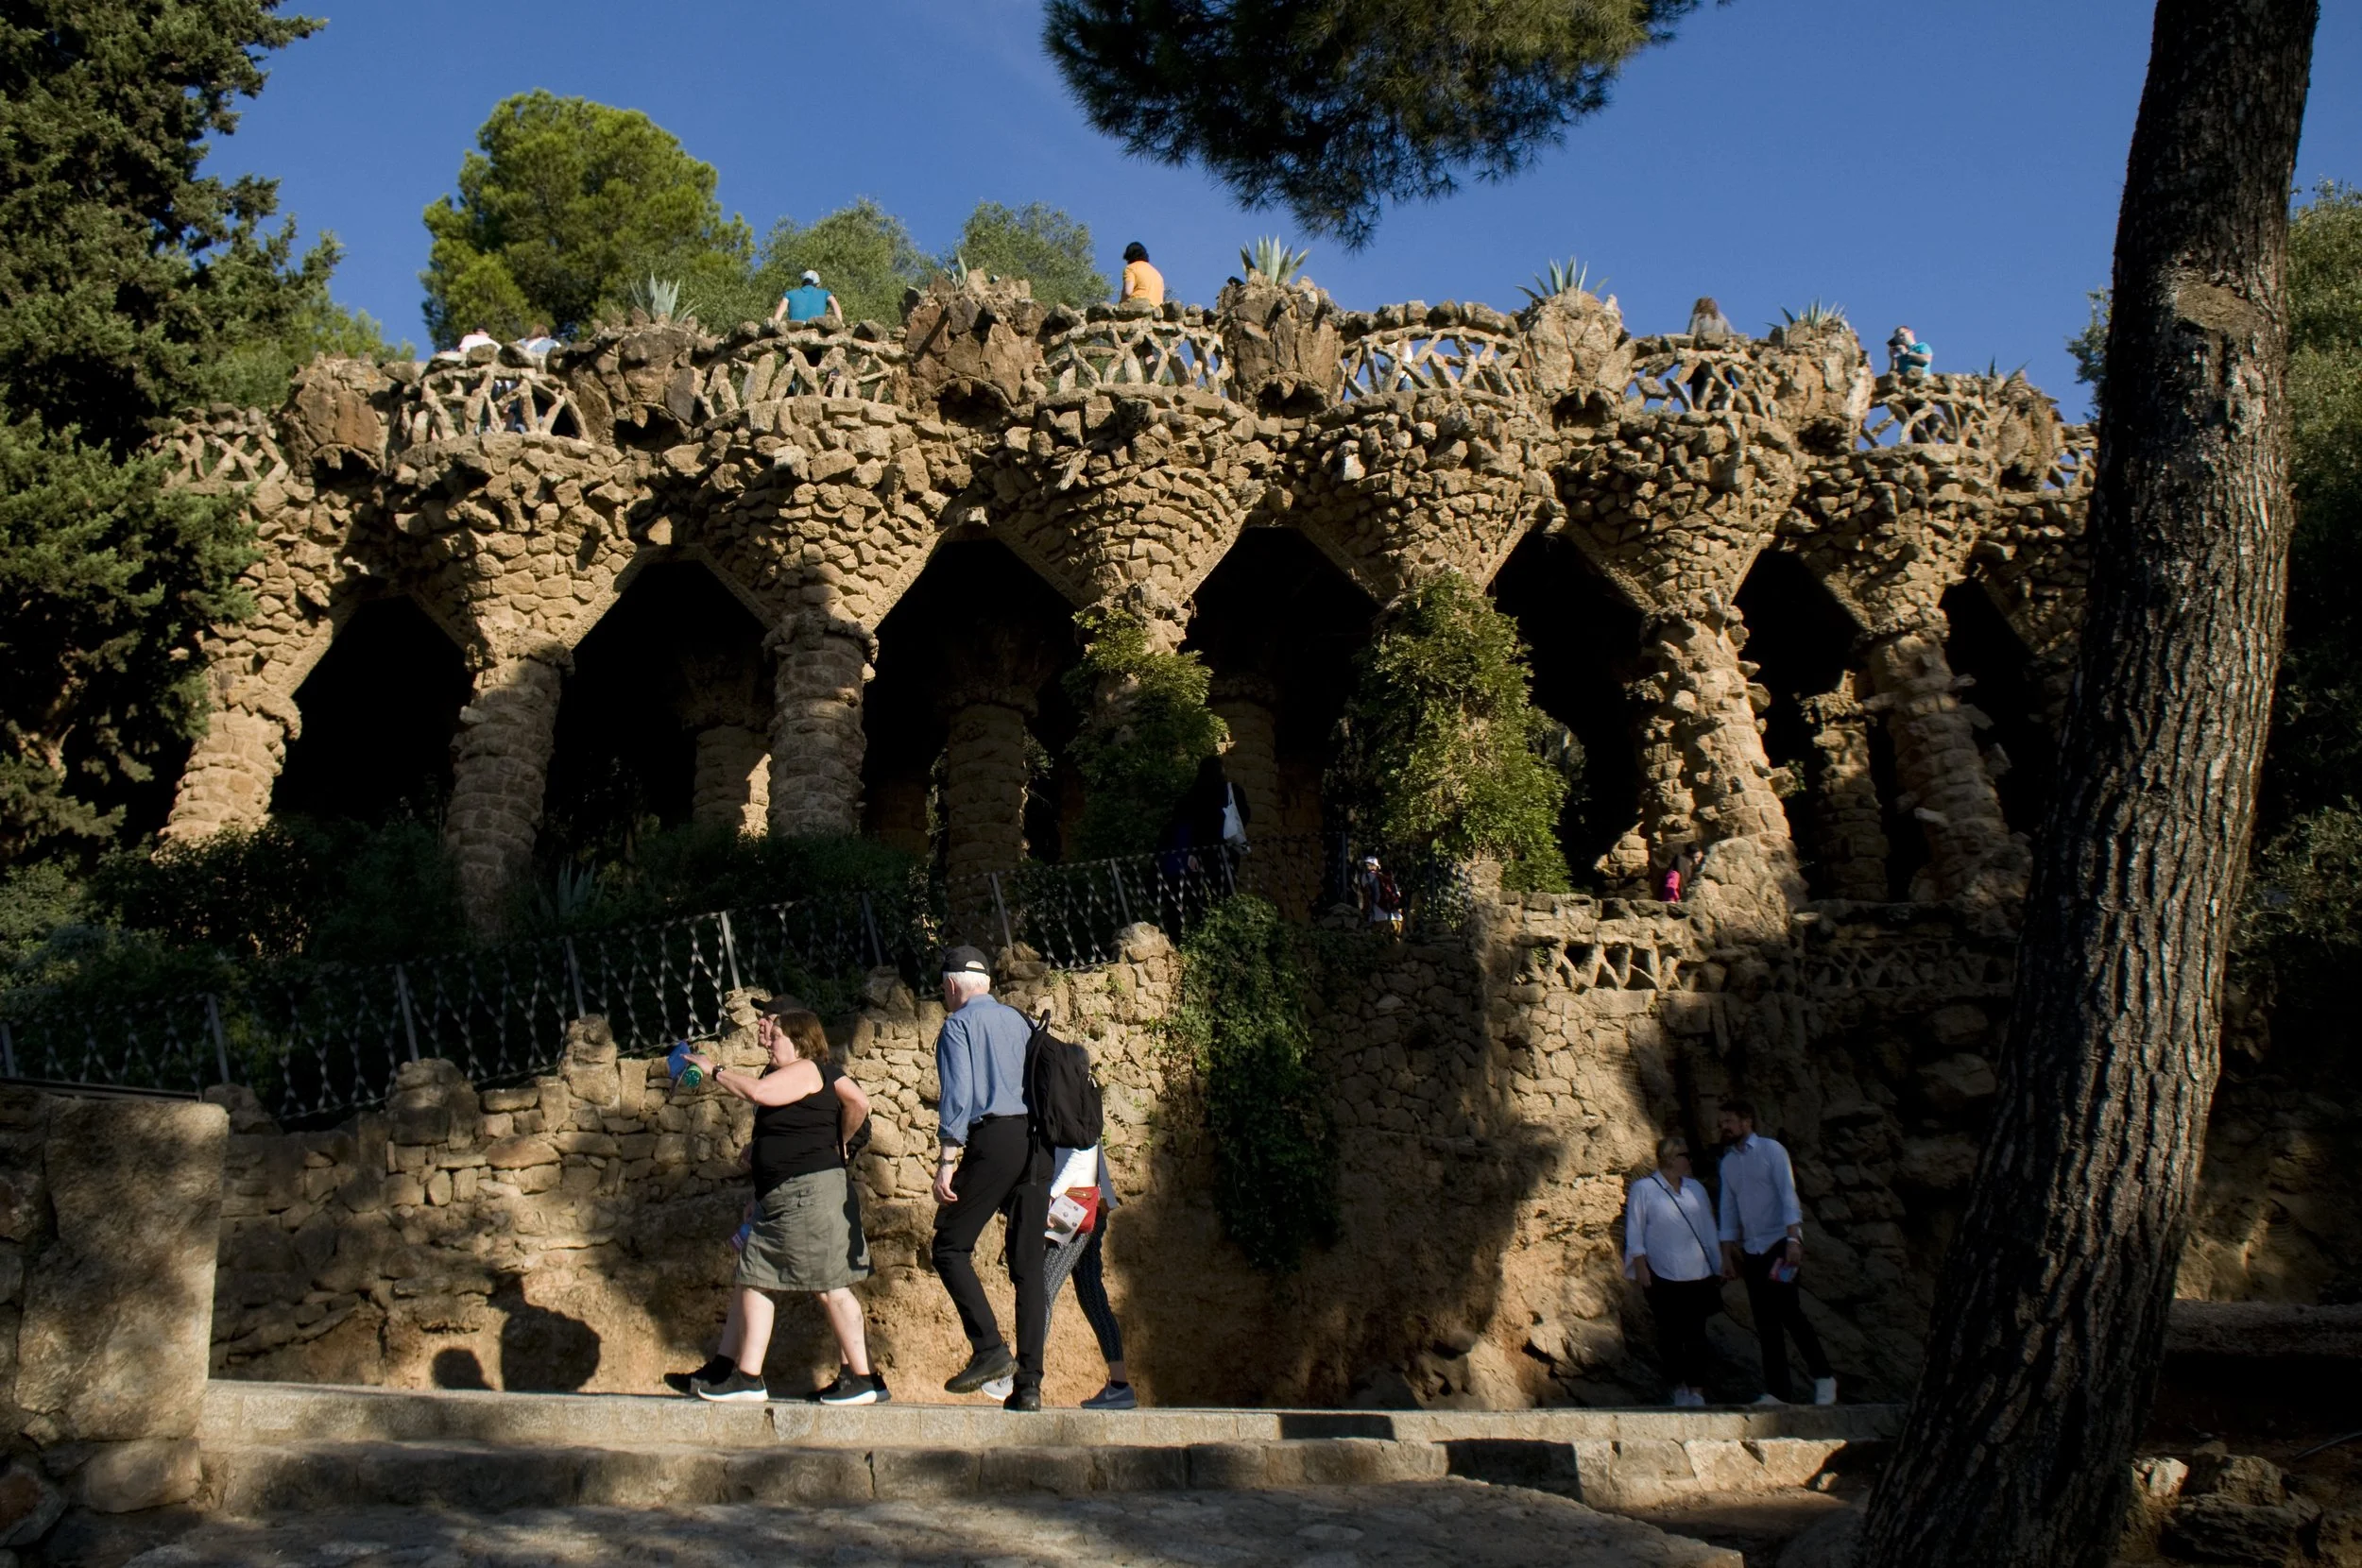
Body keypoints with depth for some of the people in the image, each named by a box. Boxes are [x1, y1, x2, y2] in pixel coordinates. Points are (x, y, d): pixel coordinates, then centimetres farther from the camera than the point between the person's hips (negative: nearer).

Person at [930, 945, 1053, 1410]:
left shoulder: (958, 1024, 4)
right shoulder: (1020, 1022, 22)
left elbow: (958, 1092, -9)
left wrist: (947, 1159, -12)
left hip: (992, 1140, -6)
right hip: (1037, 1144, 6)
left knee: (950, 1246, 4)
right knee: (1028, 1264, 5)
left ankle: (990, 1349, -11)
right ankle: (1029, 1383, 2)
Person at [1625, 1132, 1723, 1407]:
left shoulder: (1695, 1188, 13)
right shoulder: (1643, 1189, -1)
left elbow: (1708, 1228, 18)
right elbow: (1634, 1232, 0)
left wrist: (1717, 1266, 17)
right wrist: (1641, 1267, -6)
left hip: (1698, 1274, 3)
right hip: (1663, 1276, -3)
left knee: (1696, 1334, -2)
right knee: (1670, 1334, 4)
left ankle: (1697, 1391, -1)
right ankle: (1679, 1386, 16)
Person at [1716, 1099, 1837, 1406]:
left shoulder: (1771, 1151, -5)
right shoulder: (1728, 1162, 12)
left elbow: (1788, 1195, -12)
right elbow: (1729, 1210, 15)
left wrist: (1793, 1239, -22)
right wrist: (1727, 1254, 11)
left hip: (1780, 1243, -6)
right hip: (1751, 1250, 6)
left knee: (1789, 1312, -13)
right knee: (1765, 1323, 4)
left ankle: (1823, 1378, 1)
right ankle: (1776, 1393, 6)